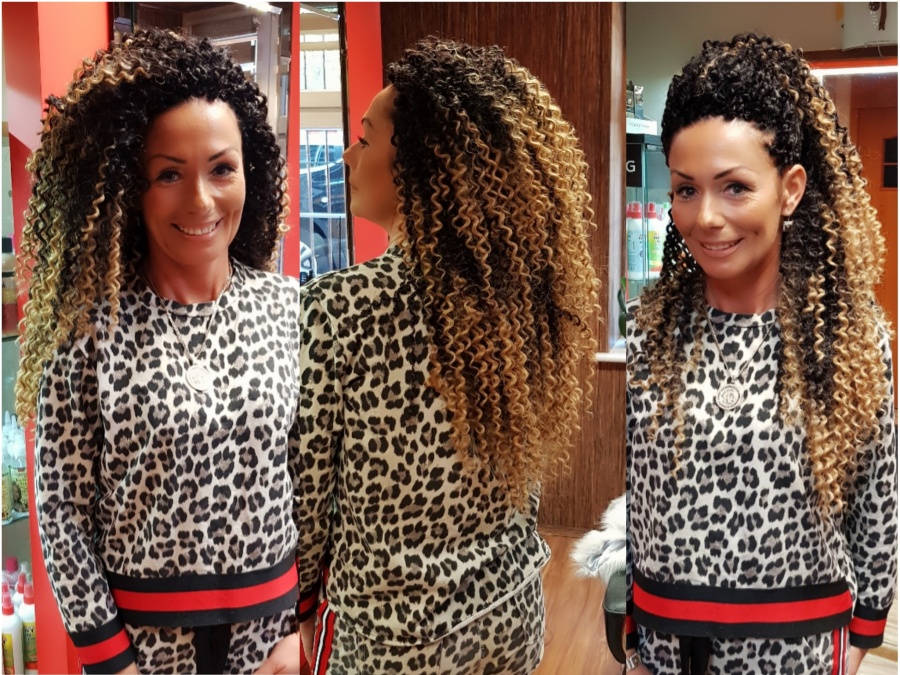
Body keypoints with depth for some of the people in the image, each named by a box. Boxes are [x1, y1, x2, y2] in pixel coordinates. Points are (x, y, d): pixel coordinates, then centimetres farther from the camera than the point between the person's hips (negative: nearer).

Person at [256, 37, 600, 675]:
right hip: (511, 611, 5)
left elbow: (304, 493, -14)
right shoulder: (526, 288, -9)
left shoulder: (340, 307, -25)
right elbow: (525, 481, 3)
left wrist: (297, 597, 3)